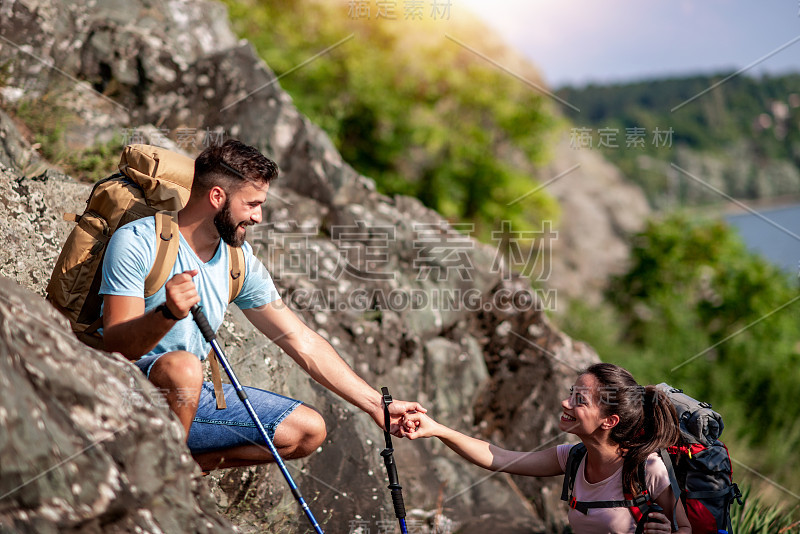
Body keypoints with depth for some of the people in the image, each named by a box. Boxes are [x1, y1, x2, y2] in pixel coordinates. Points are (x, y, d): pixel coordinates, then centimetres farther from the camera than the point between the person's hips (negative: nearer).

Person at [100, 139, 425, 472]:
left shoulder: (240, 260, 5)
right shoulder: (136, 242, -14)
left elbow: (301, 341, 7)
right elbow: (116, 345, -22)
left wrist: (376, 405, 4)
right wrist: (167, 314, -43)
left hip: (191, 396, 7)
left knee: (309, 429, -2)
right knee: (183, 366, -38)